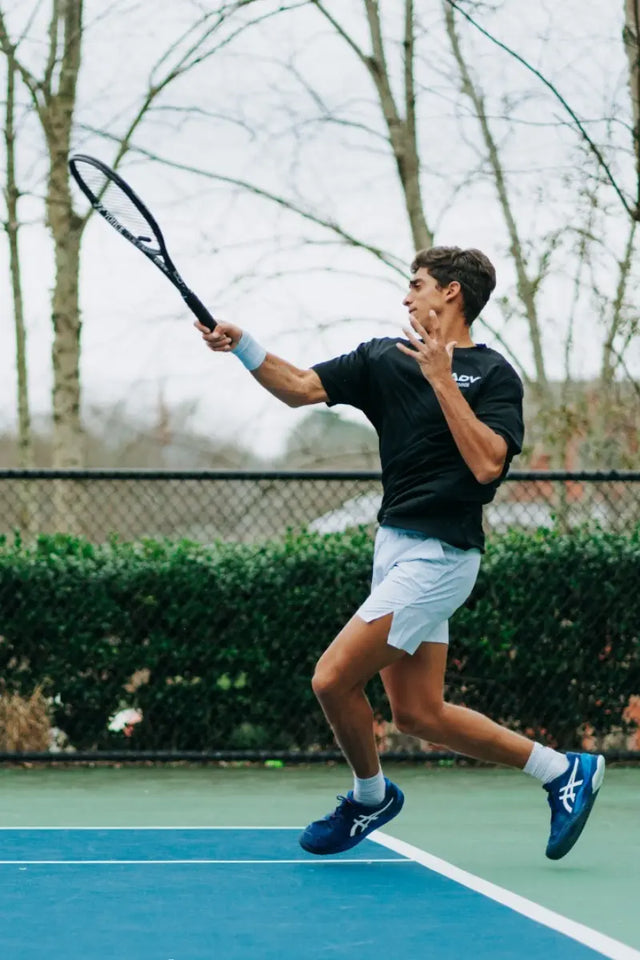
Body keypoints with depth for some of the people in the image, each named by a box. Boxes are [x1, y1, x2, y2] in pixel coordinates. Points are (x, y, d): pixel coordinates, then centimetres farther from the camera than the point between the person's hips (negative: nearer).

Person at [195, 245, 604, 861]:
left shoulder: (493, 374, -8)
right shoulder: (384, 359, 10)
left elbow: (487, 464, -22)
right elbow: (299, 388, 2)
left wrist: (442, 377, -21)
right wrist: (241, 347, -13)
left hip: (437, 556, -8)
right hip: (394, 546, 8)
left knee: (332, 678, -11)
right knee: (417, 714, 10)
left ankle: (370, 795, 17)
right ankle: (564, 770, 22)